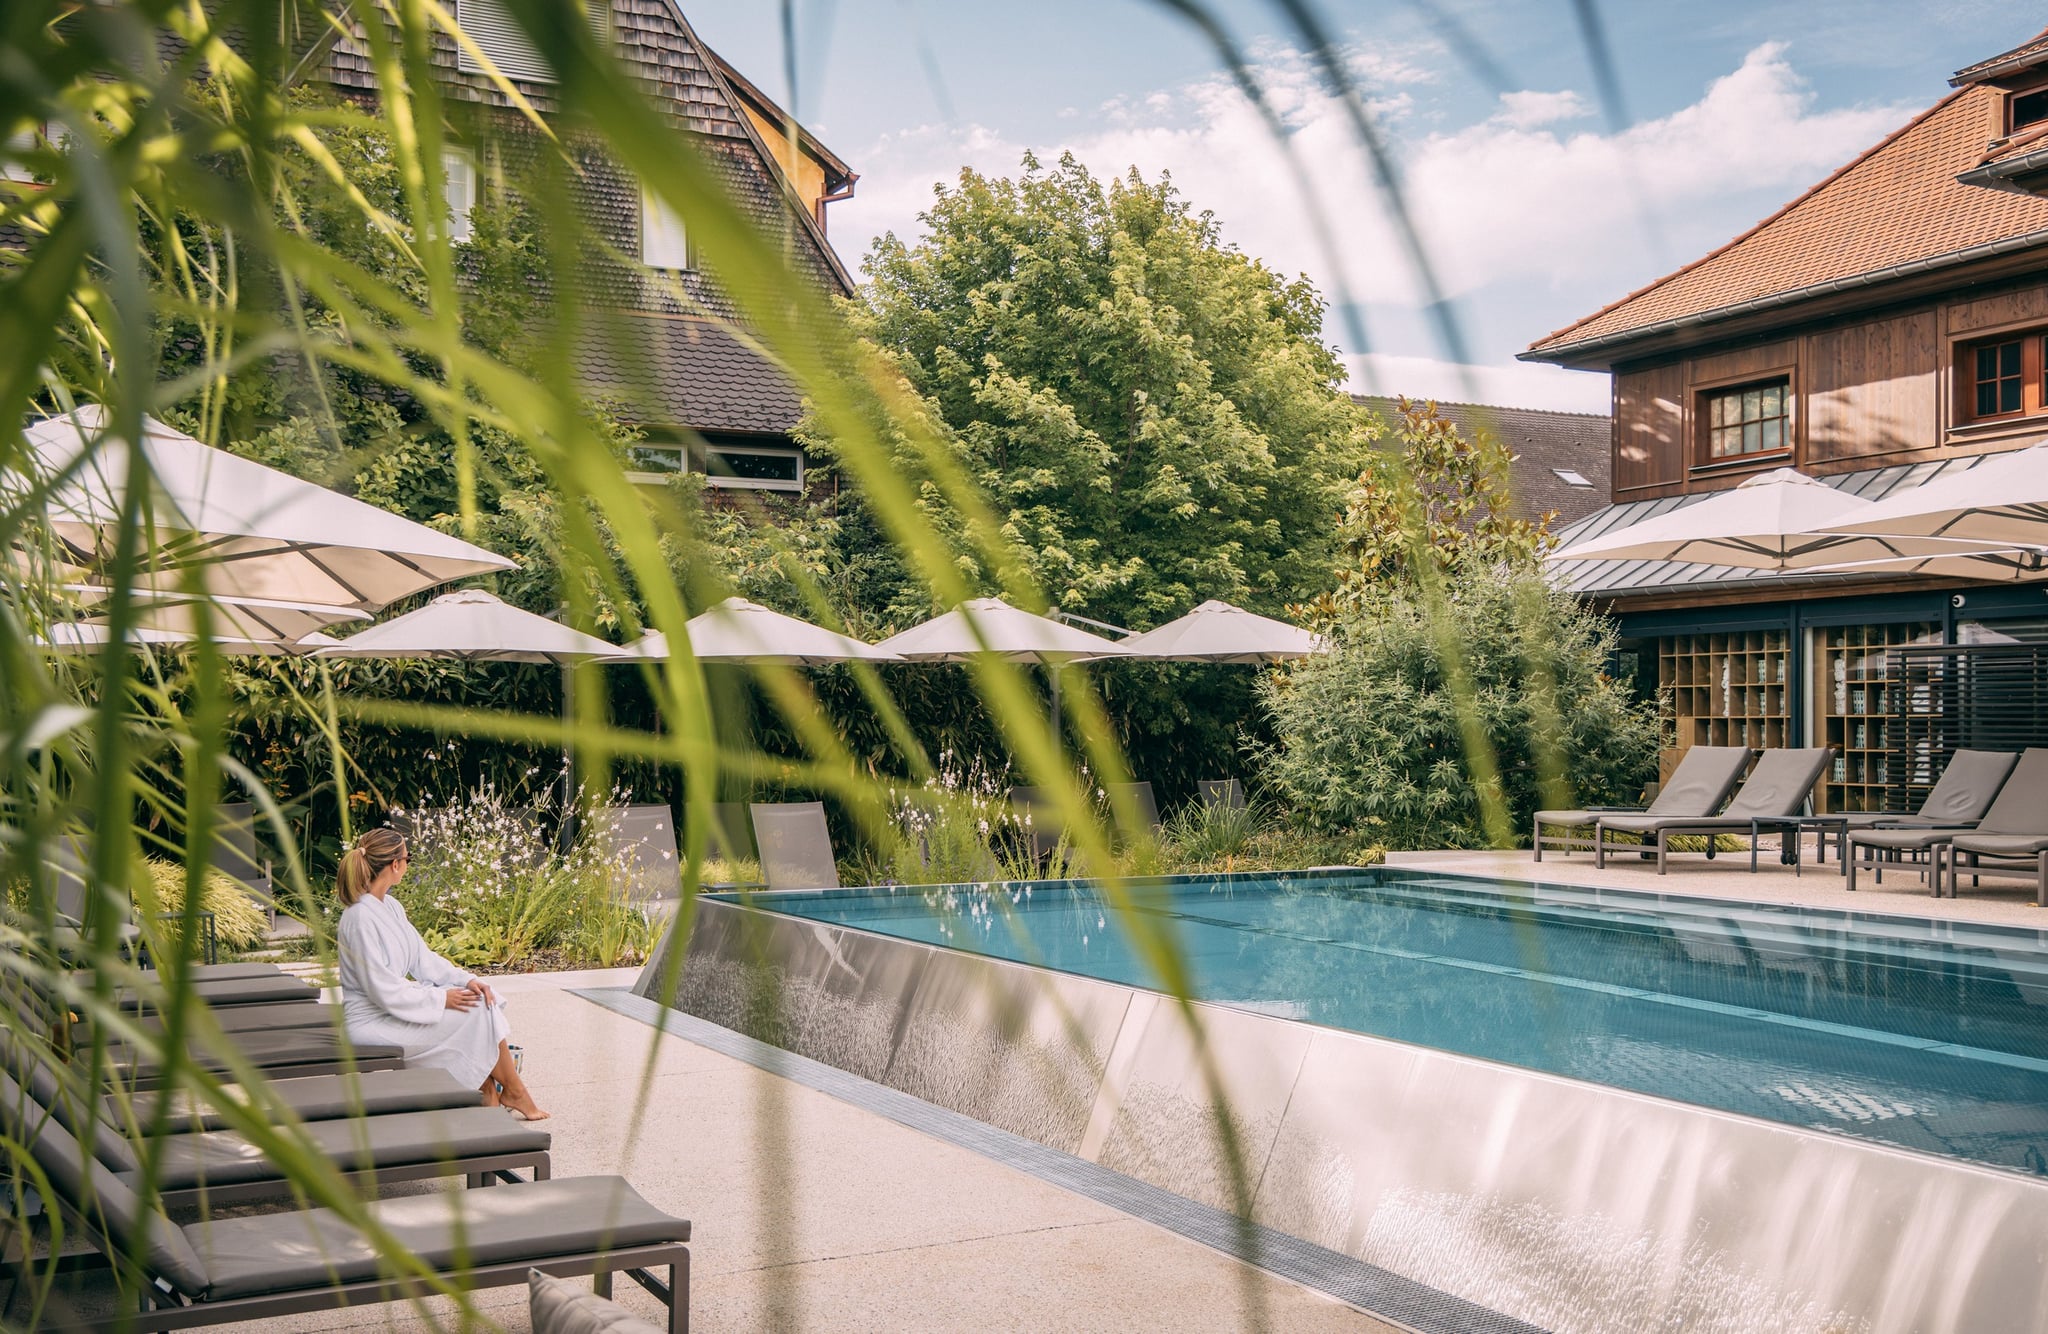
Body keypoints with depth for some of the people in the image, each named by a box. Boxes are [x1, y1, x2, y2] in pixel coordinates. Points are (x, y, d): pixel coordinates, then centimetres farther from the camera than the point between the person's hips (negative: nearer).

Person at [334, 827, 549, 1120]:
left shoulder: (391, 907, 8)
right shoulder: (361, 918, -22)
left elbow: (422, 957, 11)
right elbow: (383, 991, -23)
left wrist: (466, 979, -4)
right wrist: (441, 999, -16)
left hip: (395, 1006, 9)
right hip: (373, 1024, -9)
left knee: (482, 1000, -5)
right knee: (476, 1012, -11)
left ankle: (489, 1089, -5)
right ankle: (513, 1091, 5)